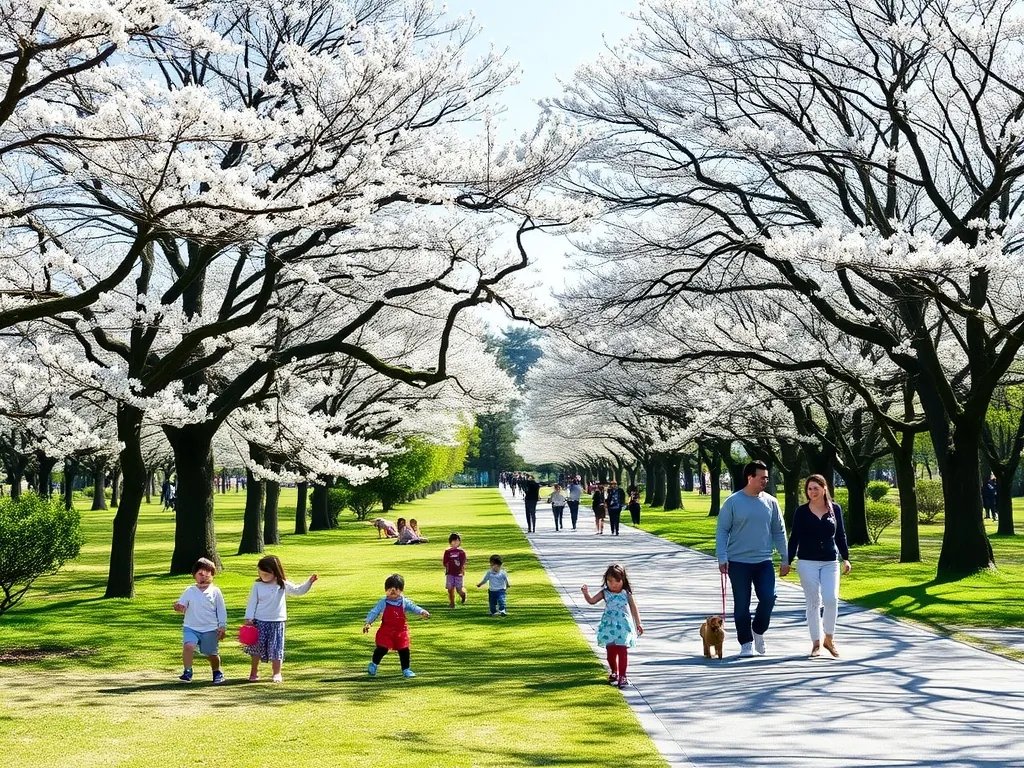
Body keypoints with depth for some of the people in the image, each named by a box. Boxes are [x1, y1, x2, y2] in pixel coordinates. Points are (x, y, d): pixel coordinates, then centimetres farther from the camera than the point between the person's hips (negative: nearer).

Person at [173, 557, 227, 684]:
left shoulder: (215, 591, 2)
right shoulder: (190, 591, 6)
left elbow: (221, 610, 5)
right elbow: (181, 605, 4)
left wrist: (222, 627, 0)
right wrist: (179, 607, -21)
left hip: (210, 629, 0)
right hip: (191, 627, 1)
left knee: (211, 654, 7)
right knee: (188, 646, -26)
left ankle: (217, 672, 35)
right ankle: (187, 672, -15)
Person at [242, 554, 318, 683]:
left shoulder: (283, 585, -1)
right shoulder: (257, 586, -3)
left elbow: (299, 590, 2)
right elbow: (252, 603, -1)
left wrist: (309, 582, -11)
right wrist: (249, 618, -7)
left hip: (277, 622, 0)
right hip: (259, 621, 0)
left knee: (276, 648, 1)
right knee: (256, 647, 6)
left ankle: (277, 673, 11)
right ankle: (254, 672, 19)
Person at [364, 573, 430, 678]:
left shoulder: (404, 602, 0)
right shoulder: (383, 602, -3)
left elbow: (413, 607, -11)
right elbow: (374, 612, -4)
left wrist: (422, 612, -30)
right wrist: (368, 622, -17)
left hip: (401, 631, 2)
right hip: (386, 631, -2)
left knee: (404, 650, 3)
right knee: (382, 649, -8)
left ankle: (406, 670, 16)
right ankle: (373, 664, 17)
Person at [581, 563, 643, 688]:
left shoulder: (626, 594, -3)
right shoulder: (605, 593, 0)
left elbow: (633, 608, 4)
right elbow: (592, 601, -3)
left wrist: (638, 624, 5)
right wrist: (586, 593, -23)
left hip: (623, 626, -2)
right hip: (609, 626, 2)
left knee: (622, 650, -5)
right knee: (610, 651, 10)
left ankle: (622, 676, 0)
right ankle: (614, 672, 31)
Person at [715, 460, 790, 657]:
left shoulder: (770, 502, 5)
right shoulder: (733, 502, -4)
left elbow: (779, 532, 11)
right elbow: (722, 531, -2)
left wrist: (785, 558, 8)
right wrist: (722, 558, -10)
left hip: (764, 561, 2)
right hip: (738, 561, -2)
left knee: (768, 597, -9)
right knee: (741, 605, 2)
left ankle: (758, 631, 18)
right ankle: (746, 643, 16)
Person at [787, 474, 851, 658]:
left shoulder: (835, 509, 5)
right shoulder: (801, 511, 0)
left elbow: (841, 535, 11)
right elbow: (794, 537, 3)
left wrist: (846, 558, 6)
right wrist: (788, 561, 1)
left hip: (830, 562, 1)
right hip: (807, 563, -1)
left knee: (831, 599, -11)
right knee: (813, 602, 2)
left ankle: (829, 639, 8)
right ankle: (816, 643, 12)